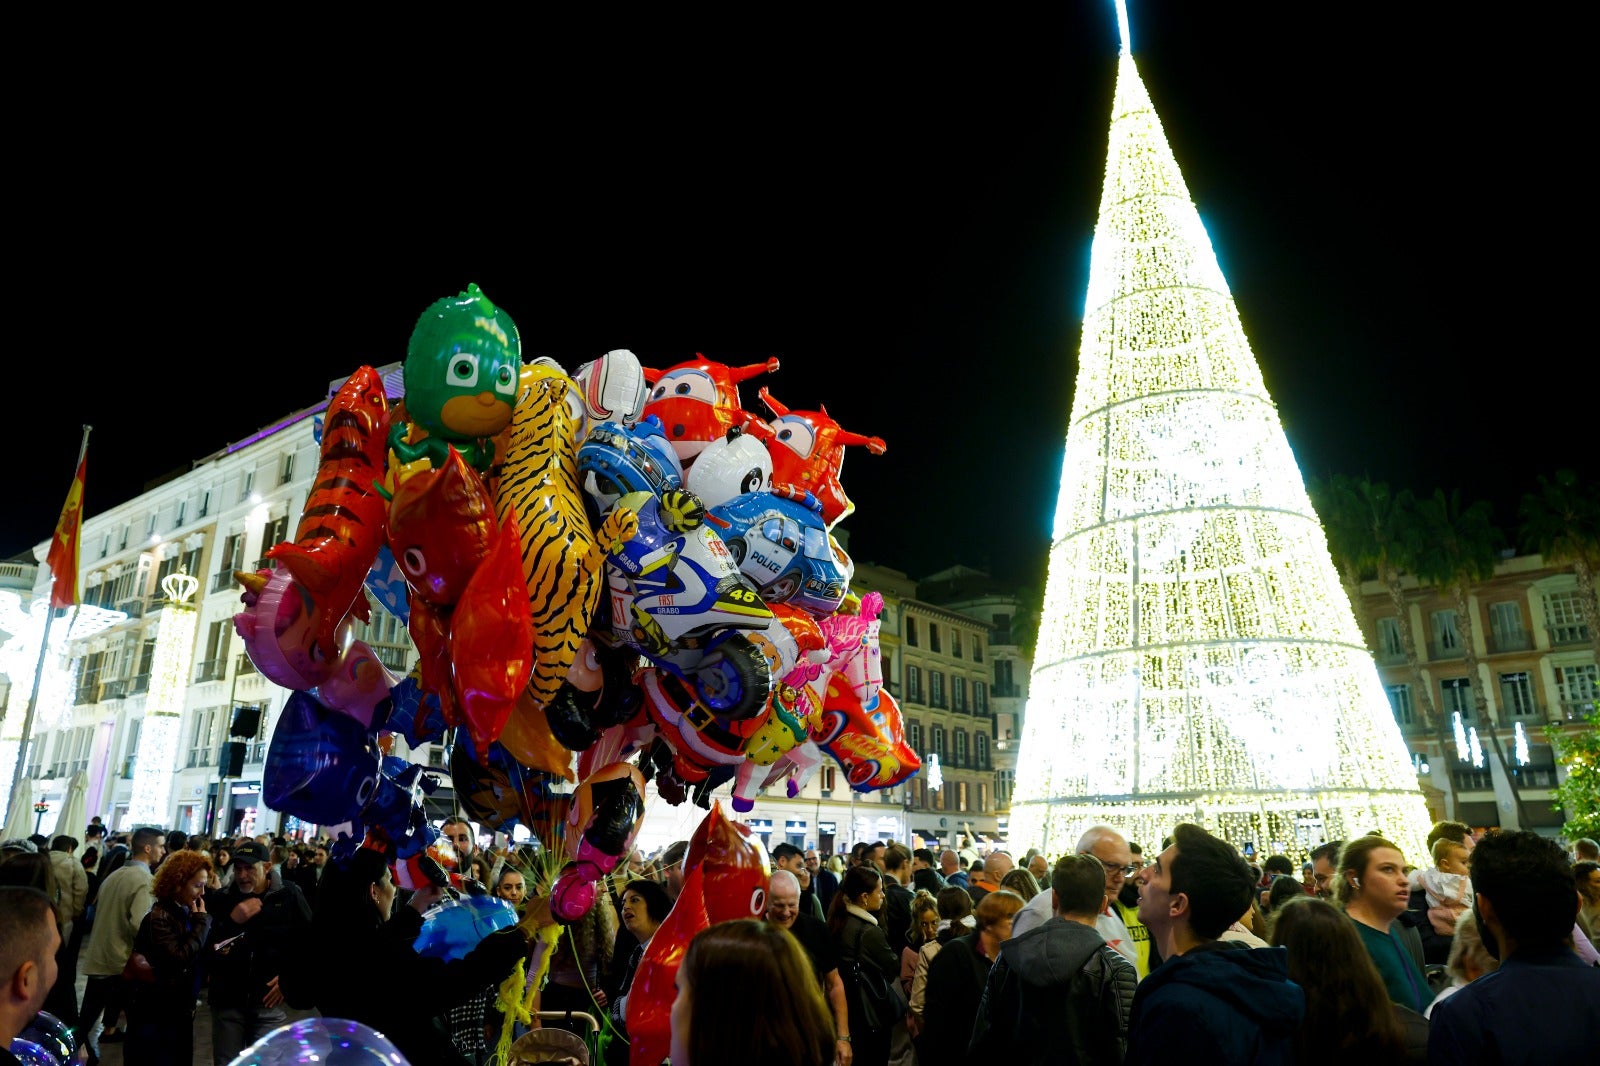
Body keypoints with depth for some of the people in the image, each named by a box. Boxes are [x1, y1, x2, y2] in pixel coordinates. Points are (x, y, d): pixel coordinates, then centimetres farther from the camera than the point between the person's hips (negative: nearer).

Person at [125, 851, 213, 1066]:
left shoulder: (186, 913, 7)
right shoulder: (159, 918, -18)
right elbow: (179, 960, -25)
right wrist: (201, 921, -19)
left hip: (179, 1010, 8)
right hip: (156, 1013, -8)